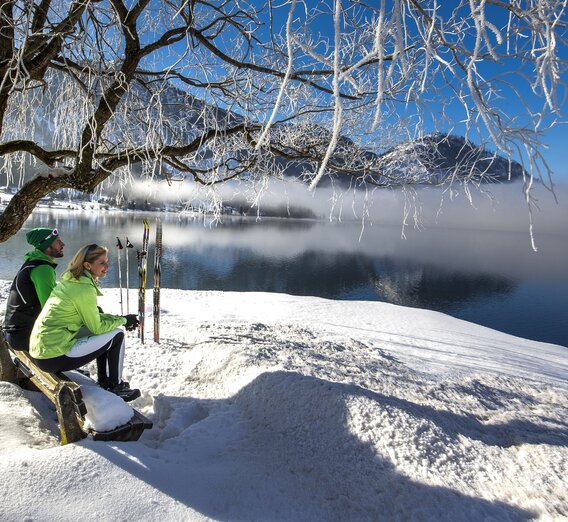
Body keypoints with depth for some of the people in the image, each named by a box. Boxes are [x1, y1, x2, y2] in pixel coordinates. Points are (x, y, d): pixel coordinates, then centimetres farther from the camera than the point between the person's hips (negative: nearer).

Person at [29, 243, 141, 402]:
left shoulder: (70, 280, 8)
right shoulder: (85, 289, -19)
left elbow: (93, 317, 16)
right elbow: (97, 327, -11)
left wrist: (120, 318, 8)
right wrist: (123, 320, 2)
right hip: (54, 357, -9)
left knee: (103, 331, 18)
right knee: (117, 335, -3)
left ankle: (104, 383, 26)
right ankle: (116, 388, 11)